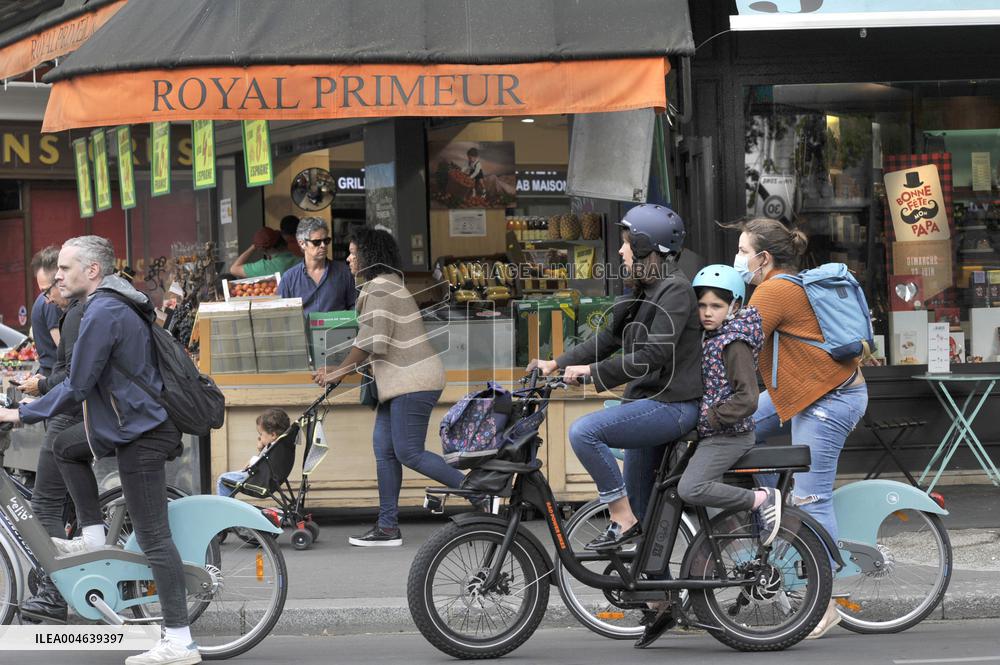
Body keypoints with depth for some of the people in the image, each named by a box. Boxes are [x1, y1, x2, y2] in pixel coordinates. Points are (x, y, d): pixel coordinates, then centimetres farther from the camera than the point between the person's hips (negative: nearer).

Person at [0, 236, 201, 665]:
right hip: (141, 423, 10)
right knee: (64, 444, 24)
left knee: (153, 537, -8)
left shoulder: (103, 313, -17)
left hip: (140, 434, -10)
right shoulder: (117, 303, 14)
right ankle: (93, 539, 21)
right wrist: (40, 386, 29)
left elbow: (77, 387, -19)